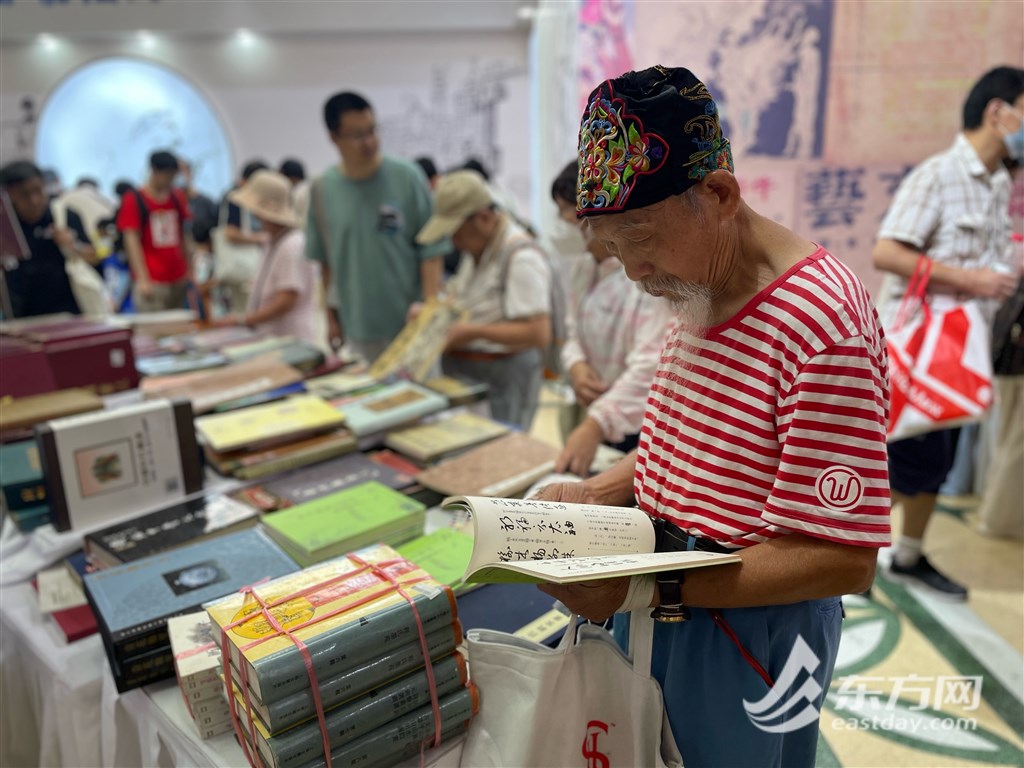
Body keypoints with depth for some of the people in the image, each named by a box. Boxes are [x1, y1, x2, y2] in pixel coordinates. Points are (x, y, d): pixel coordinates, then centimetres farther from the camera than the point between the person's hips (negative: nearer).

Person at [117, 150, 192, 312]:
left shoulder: (178, 197, 11)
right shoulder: (134, 200, -3)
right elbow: (132, 241, -8)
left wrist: (190, 270, 9)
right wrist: (142, 279, -15)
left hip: (179, 279, 5)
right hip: (152, 283, -5)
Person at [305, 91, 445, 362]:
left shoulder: (407, 176, -6)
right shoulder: (322, 189, 2)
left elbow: (431, 249, -5)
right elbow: (324, 260, 10)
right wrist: (331, 317, 10)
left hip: (409, 323, -2)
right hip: (356, 328, 2)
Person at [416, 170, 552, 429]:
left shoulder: (521, 257, -19)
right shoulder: (476, 247, 10)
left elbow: (539, 334, -25)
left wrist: (474, 331, -22)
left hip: (503, 376, -9)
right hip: (459, 369, 9)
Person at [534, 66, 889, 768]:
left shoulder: (824, 325, -26)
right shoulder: (696, 289, 2)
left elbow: (843, 559, -25)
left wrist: (648, 590, -28)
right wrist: (598, 493, -3)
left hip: (747, 634, -8)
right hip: (658, 608, 8)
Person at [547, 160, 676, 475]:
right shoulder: (592, 269, 7)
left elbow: (651, 366, -27)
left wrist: (595, 426, -34)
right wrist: (576, 366, -6)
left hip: (642, 432, -7)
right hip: (599, 428, 7)